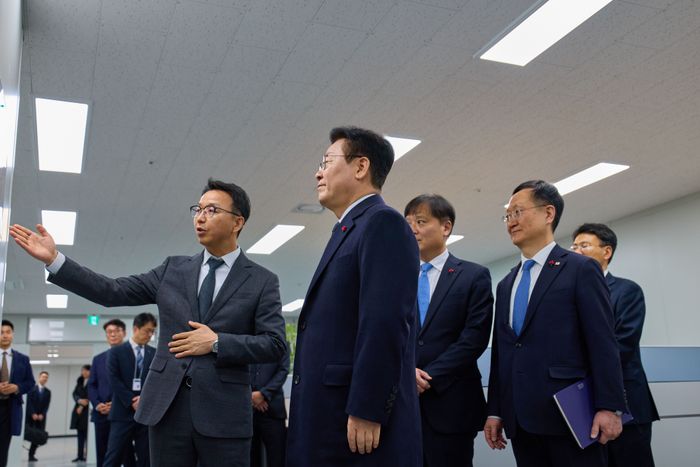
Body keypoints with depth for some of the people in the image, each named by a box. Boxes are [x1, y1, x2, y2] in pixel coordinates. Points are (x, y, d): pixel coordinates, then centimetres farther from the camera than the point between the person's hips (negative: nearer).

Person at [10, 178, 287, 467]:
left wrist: (217, 342, -14)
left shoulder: (262, 281, 1)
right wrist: (54, 260, 1)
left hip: (224, 414, -3)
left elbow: (275, 344, -5)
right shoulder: (174, 269, 11)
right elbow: (114, 292, 7)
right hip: (167, 406, 3)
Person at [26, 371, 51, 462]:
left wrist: (42, 414, -9)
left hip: (41, 417, 3)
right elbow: (29, 402, -6)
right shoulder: (32, 388, 0)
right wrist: (33, 414, -13)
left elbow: (47, 405, 5)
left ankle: (32, 454, 3)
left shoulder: (48, 391, 10)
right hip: (30, 415, -3)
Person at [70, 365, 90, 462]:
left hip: (87, 410, -6)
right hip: (78, 410, 6)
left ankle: (86, 455, -5)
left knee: (87, 434, -7)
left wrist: (82, 406, -9)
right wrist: (79, 400, -12)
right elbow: (74, 393, 8)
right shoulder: (80, 381, 14)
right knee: (80, 434, 7)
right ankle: (80, 455, 10)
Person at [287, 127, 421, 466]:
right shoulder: (347, 232, 20)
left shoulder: (383, 223, -9)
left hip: (360, 424, -9)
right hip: (329, 420, 9)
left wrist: (366, 413, -23)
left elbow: (386, 323, -20)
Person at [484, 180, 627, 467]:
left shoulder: (581, 269, 0)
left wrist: (609, 407, -13)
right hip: (520, 421, 6)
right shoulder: (506, 284, 17)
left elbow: (602, 343, -7)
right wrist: (495, 411, 11)